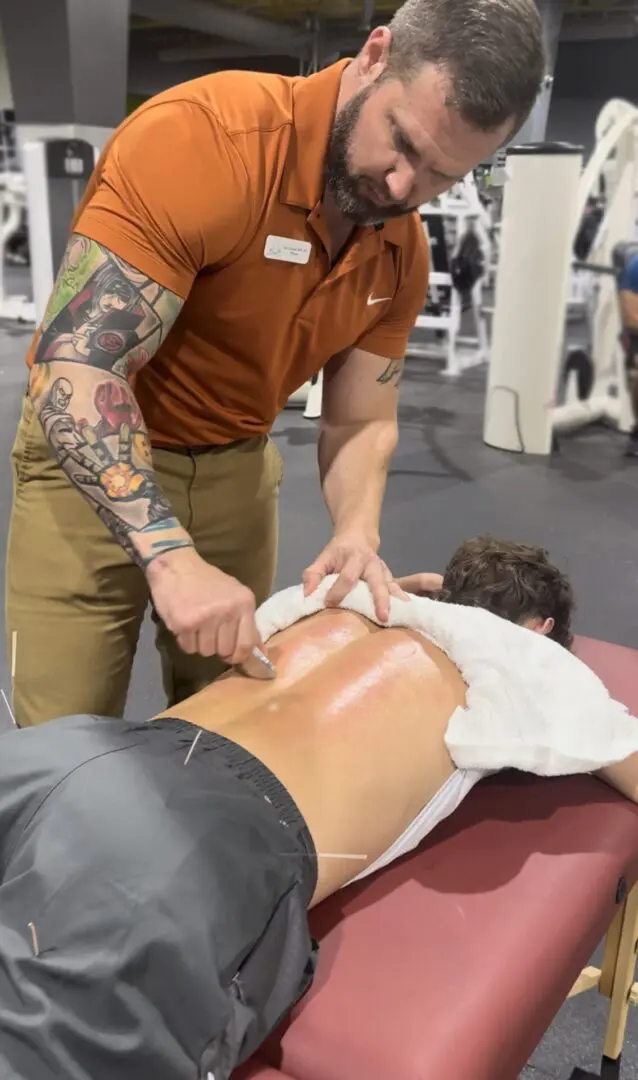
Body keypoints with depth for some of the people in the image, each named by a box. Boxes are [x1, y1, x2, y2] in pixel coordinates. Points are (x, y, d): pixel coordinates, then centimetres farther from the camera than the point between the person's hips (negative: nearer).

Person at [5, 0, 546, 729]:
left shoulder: (404, 253, -5)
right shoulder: (204, 138, -26)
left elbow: (361, 421, 0)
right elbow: (73, 365, -30)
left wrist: (357, 534, -21)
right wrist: (170, 555, -39)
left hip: (239, 468, 5)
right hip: (92, 457, -4)